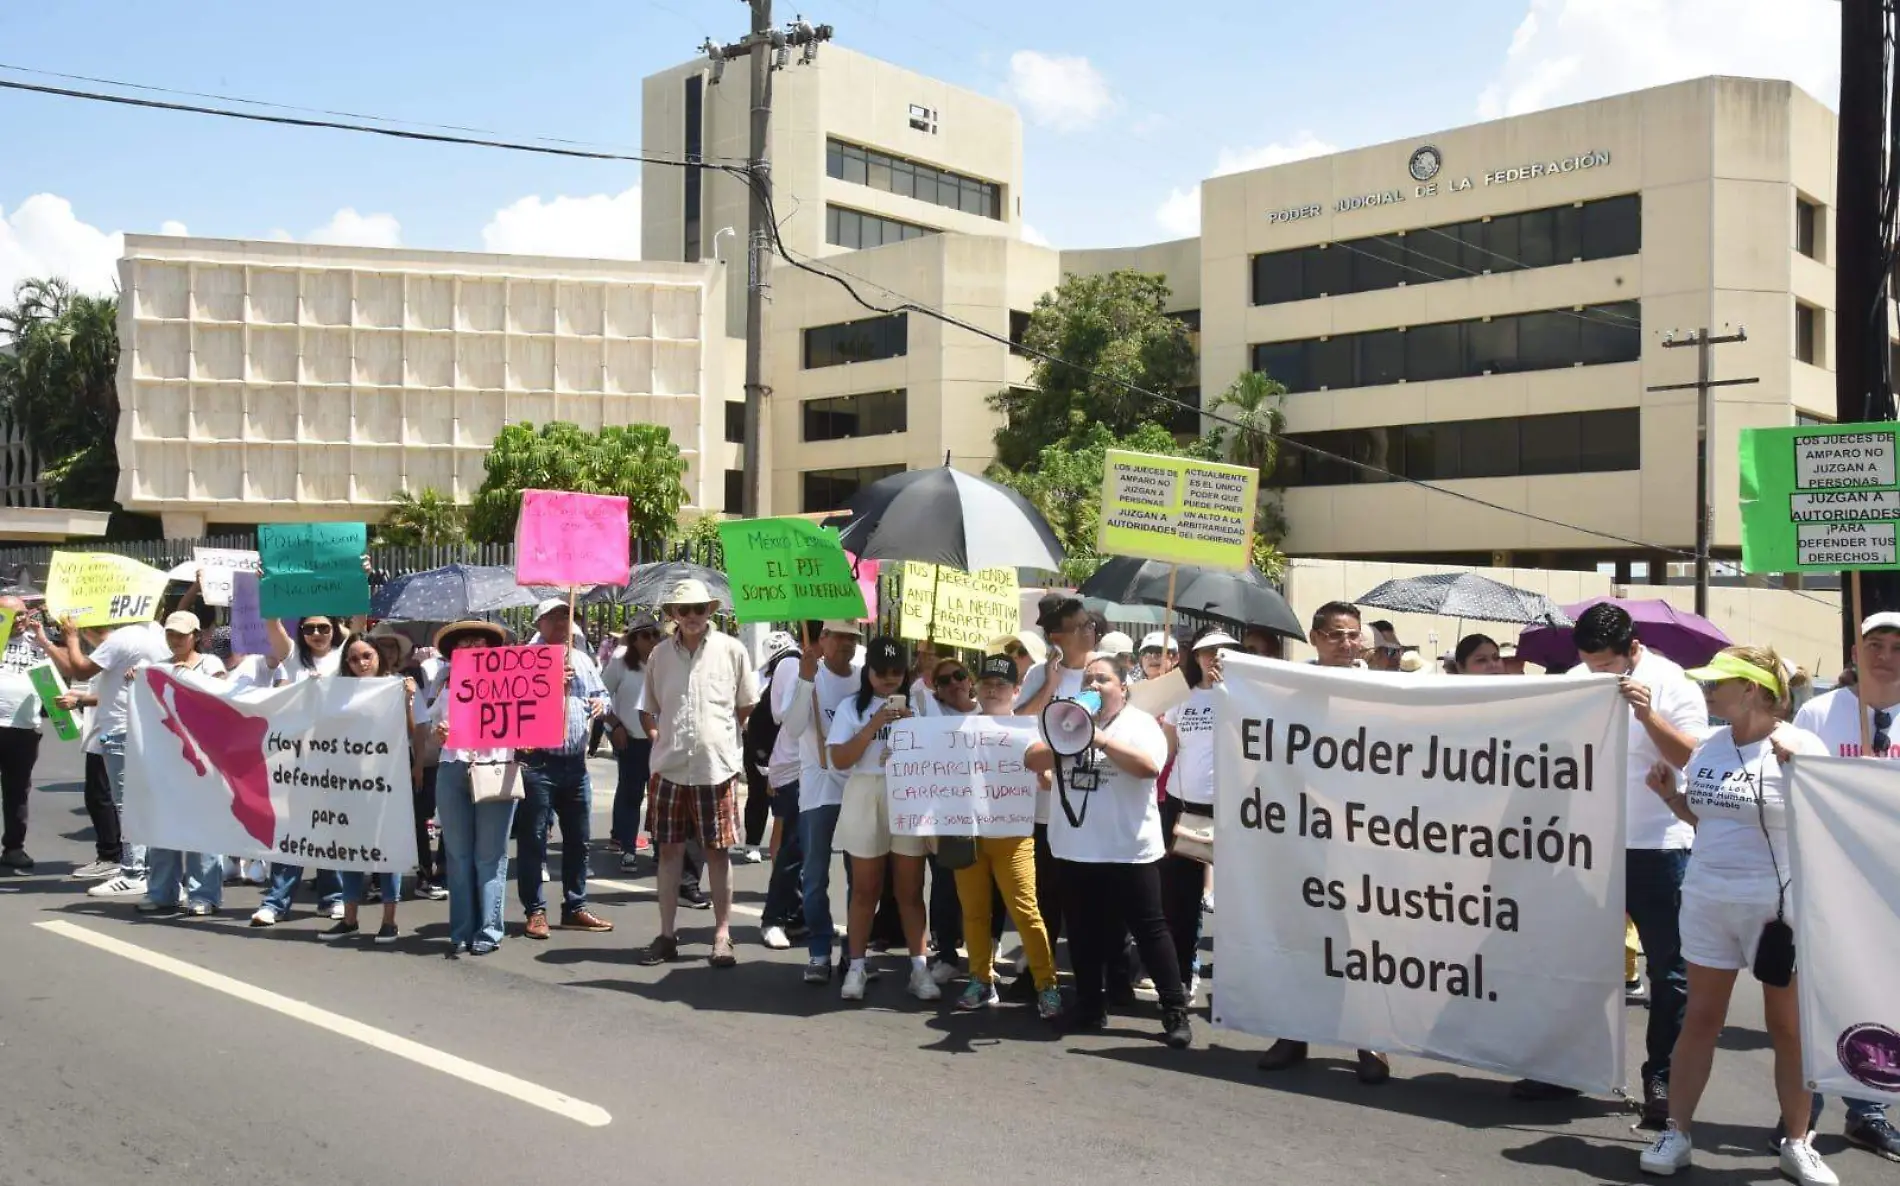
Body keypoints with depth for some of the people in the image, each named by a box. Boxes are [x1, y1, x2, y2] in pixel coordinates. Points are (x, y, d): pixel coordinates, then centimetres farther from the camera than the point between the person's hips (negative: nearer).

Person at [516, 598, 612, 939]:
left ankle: (575, 907, 22)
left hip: (576, 763, 6)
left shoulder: (583, 660, 15)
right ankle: (535, 910, 8)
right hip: (538, 762, -6)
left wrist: (601, 703, -1)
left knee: (578, 839, 12)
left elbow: (601, 693, 21)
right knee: (534, 839, 0)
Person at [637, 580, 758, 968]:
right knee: (669, 849, 7)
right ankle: (666, 935, 16)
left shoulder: (731, 650, -3)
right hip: (670, 765, 3)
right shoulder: (660, 655, 5)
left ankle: (722, 936, 11)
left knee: (718, 851, 4)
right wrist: (665, 738, 9)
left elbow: (747, 706, 8)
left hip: (716, 765, -2)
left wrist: (720, 735, 8)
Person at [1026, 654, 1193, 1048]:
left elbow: (1149, 766, -21)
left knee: (1149, 929, -2)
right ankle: (1091, 1005, 24)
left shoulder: (1140, 723, -3)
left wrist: (1101, 739, -24)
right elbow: (1032, 760, 4)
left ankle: (1175, 1011, 4)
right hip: (1074, 849, 5)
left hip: (1128, 850, -5)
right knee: (1084, 931, 12)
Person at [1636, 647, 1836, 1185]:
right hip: (1707, 902, 5)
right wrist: (1668, 793, 3)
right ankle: (1677, 1133, 15)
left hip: (1778, 907, -4)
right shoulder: (1709, 746, 7)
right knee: (1700, 1018, 8)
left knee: (1789, 1028, 7)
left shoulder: (1800, 746, -10)